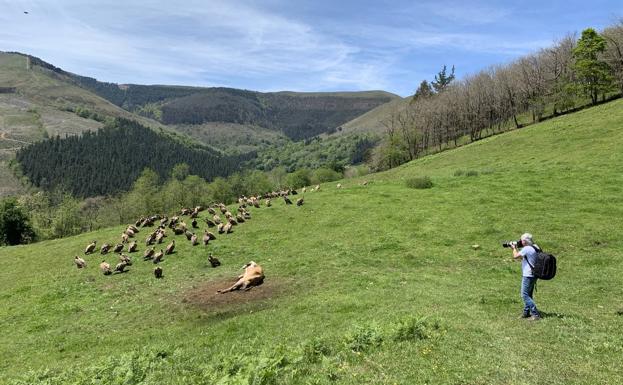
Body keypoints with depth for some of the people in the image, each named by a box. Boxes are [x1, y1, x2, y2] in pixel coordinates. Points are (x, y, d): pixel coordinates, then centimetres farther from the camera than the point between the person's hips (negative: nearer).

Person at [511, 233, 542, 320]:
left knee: (525, 295, -8)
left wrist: (514, 248, 2)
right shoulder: (534, 248, 12)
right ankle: (526, 312, 25)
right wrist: (516, 249, 19)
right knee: (528, 295, 17)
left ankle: (536, 314, -10)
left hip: (528, 276, -10)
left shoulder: (526, 249, -18)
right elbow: (522, 257, 21)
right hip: (532, 275, 10)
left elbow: (515, 256, -14)